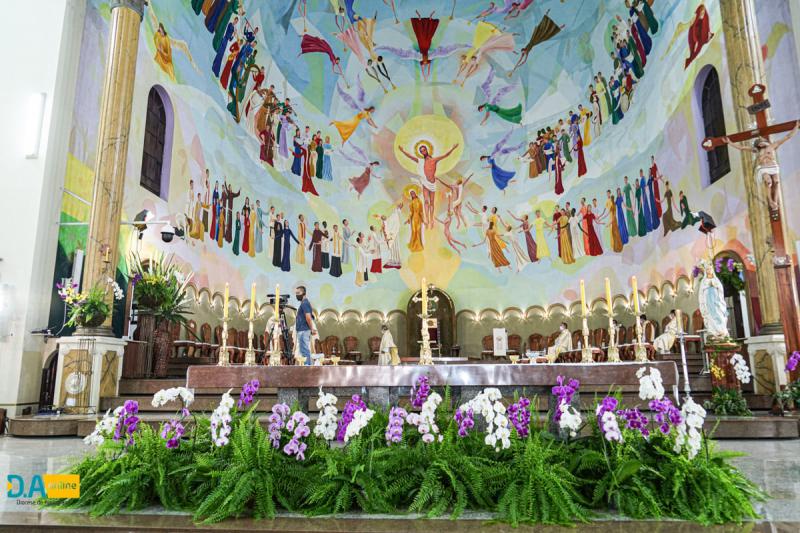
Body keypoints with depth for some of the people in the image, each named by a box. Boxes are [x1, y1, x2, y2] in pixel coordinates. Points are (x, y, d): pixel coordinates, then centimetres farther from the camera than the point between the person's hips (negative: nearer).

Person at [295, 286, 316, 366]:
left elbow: (308, 318, -22)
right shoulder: (304, 303, 18)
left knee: (304, 351, -8)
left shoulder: (304, 303, -14)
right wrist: (312, 329, 14)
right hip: (302, 330, 10)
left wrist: (311, 329, -14)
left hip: (303, 331, -10)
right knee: (306, 350, 11)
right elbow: (308, 318, 21)